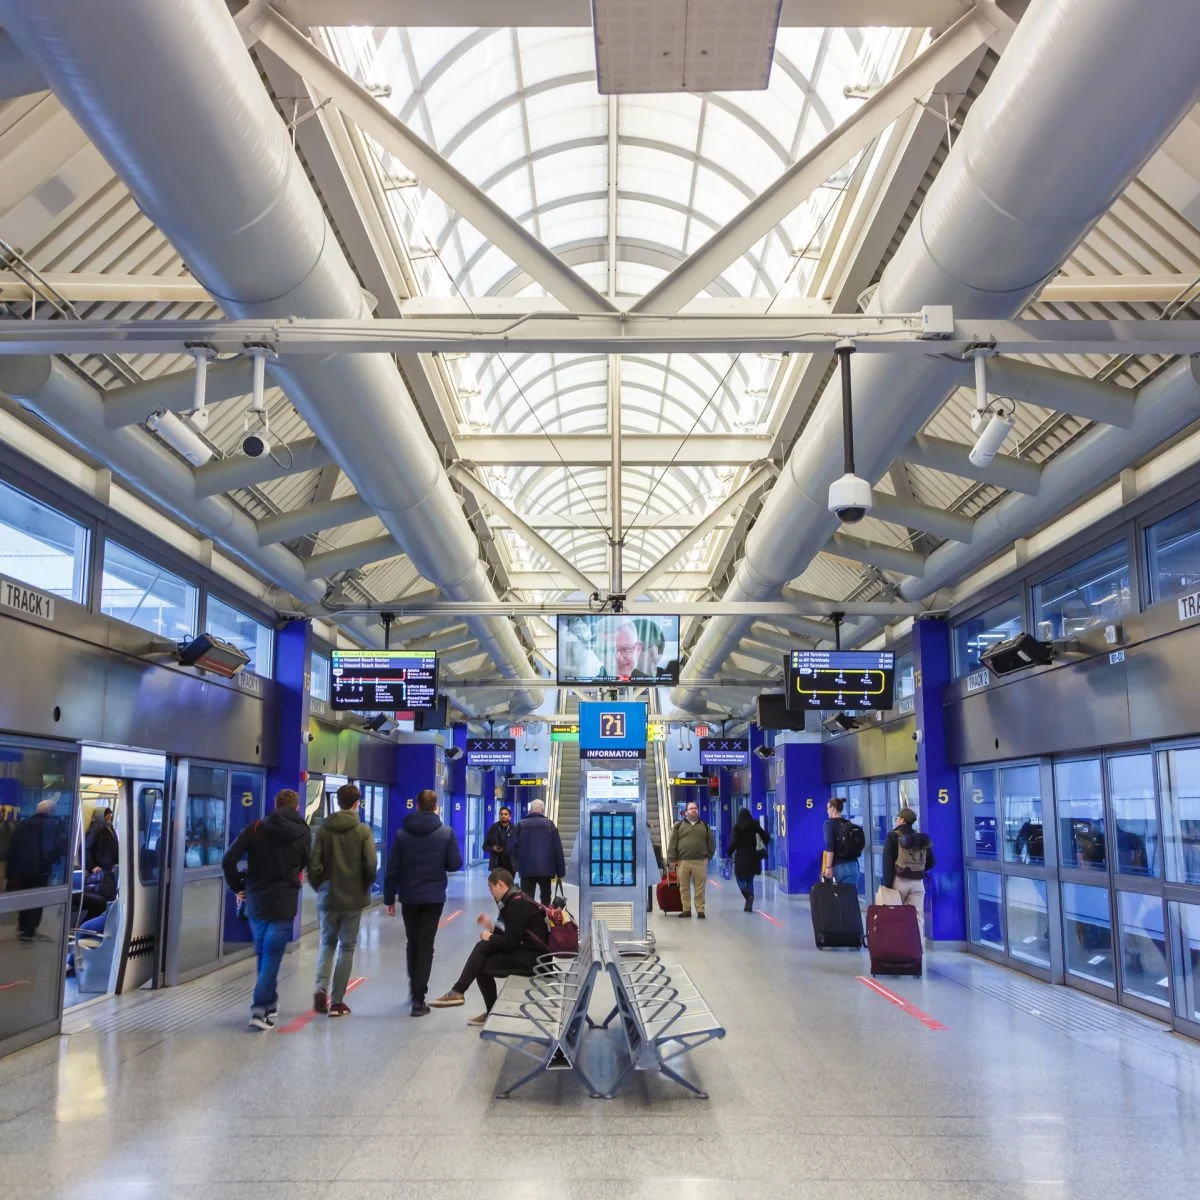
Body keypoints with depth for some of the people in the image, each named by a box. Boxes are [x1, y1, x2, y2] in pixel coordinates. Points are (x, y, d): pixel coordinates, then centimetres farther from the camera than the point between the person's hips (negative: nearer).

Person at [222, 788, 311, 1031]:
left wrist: (238, 887, 3)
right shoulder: (303, 834, 0)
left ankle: (270, 1003, 26)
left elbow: (228, 861, -9)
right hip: (284, 904, -2)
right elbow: (308, 866, 7)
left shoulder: (255, 829, -1)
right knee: (272, 956, 2)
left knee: (263, 954, 17)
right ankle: (260, 1009, -7)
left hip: (256, 901, 2)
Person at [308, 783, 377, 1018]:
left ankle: (321, 987, -2)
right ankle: (337, 1001, 9)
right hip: (354, 899, -2)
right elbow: (371, 865, -12)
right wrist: (365, 886, 7)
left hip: (328, 898, 2)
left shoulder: (324, 829, -3)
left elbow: (313, 865, -7)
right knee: (346, 948, 9)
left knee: (327, 942, 20)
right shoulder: (363, 831, -7)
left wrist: (319, 887, 10)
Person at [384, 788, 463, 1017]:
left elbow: (392, 869, -2)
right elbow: (455, 864, -4)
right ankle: (418, 998, -4)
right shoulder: (446, 833, -6)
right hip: (434, 897, -2)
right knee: (426, 945, 1)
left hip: (409, 897, 2)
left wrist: (389, 898, 5)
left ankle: (414, 988, 32)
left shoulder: (402, 833, -2)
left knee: (412, 943, 18)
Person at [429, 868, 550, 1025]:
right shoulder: (517, 899, 13)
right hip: (528, 951, 9)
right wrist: (492, 926, 12)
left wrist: (490, 937, -1)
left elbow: (511, 943, -18)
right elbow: (514, 936, 19)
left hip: (533, 958, -9)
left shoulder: (517, 904, -16)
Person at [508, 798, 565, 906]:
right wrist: (560, 871, 2)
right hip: (546, 869, 1)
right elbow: (558, 849, -2)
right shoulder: (550, 825, 2)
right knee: (545, 899, 20)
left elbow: (511, 847, 0)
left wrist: (517, 863, 17)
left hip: (526, 869, 0)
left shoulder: (521, 825, 4)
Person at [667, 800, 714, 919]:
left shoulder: (704, 826, 13)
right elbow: (672, 844, 3)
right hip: (682, 862, 0)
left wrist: (708, 856, 8)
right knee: (684, 887, 5)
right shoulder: (678, 825, 7)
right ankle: (686, 910, 13)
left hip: (700, 862, 0)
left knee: (700, 888, 0)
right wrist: (672, 859, -3)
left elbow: (710, 844, 16)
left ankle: (700, 910, 6)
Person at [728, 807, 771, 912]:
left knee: (740, 880, 8)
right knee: (750, 880, 14)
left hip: (741, 857, -4)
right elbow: (766, 837, 1)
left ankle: (748, 895, -23)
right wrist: (763, 847, 16)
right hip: (753, 857, 4)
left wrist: (729, 852, 4)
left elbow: (734, 842, -12)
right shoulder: (755, 826, 2)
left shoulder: (737, 827, -8)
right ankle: (749, 905, 4)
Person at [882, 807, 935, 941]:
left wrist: (887, 885, -12)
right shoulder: (922, 837, 9)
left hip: (899, 880, -3)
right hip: (917, 882, 3)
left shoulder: (893, 836, -5)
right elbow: (930, 863, 13)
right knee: (917, 917, 1)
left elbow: (888, 862, -12)